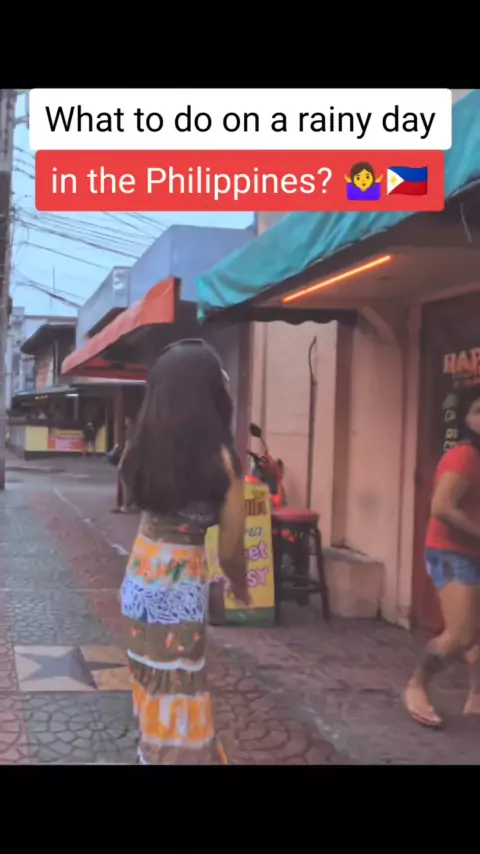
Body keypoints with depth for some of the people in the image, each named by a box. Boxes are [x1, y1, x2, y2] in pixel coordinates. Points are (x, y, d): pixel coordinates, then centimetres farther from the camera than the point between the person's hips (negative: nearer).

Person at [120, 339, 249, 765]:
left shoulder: (147, 447, -5)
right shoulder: (220, 459, -19)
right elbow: (229, 550, -12)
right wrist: (242, 588, 9)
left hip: (141, 573, 6)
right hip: (182, 581, -6)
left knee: (153, 680, 22)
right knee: (178, 689, 8)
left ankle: (154, 750, 38)